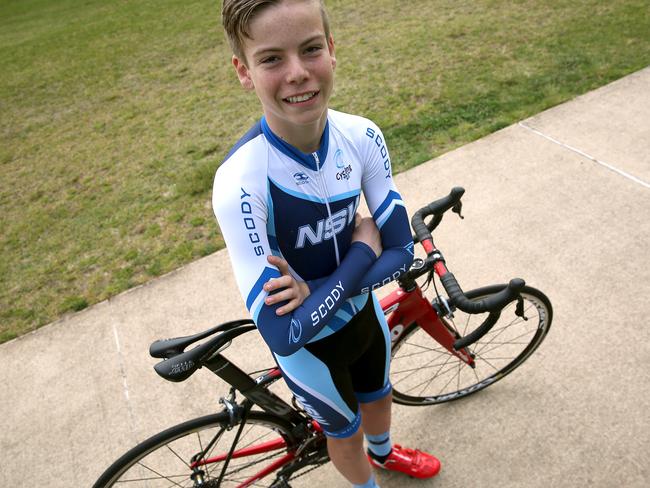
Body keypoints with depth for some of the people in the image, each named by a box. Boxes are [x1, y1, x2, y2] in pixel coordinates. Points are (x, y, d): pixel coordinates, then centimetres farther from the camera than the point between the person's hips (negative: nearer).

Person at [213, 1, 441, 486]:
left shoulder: (362, 136, -21)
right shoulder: (240, 182, -36)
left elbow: (402, 251, -16)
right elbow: (282, 333, -34)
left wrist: (315, 289, -30)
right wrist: (362, 251, -27)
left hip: (363, 310, 4)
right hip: (308, 345, -4)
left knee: (378, 396, 32)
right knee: (345, 430, 24)